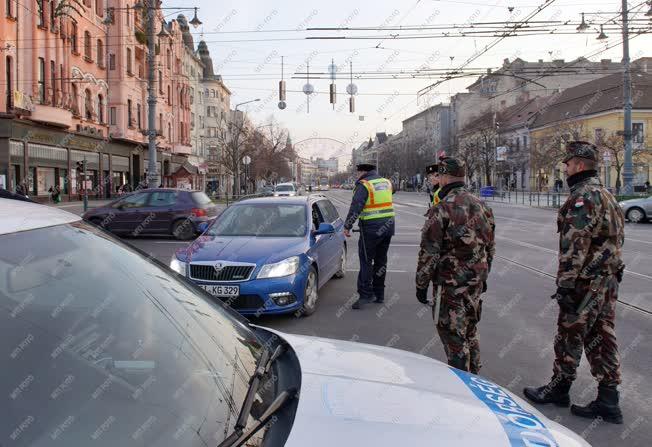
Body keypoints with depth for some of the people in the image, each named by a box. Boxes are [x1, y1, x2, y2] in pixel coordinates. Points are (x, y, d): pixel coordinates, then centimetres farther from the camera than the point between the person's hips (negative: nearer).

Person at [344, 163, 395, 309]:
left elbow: (355, 208, -14)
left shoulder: (364, 185, -9)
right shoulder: (387, 182, 12)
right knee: (381, 261, 13)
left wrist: (347, 227, -9)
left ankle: (366, 294, -6)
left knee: (366, 261, -1)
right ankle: (379, 294, 19)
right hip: (388, 226, 7)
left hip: (371, 228, -6)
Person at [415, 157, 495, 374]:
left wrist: (421, 284, -7)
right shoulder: (481, 206, 7)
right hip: (476, 281, 8)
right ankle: (473, 376, 33)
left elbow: (429, 253, -16)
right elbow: (489, 248, 15)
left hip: (450, 284, -8)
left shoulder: (441, 209, -17)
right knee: (470, 331, 21)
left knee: (454, 336, 2)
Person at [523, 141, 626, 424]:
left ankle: (559, 388, 20)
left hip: (586, 283, -9)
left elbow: (574, 245, -22)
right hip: (608, 279, 9)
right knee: (602, 338, 11)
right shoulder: (606, 195, 15)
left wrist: (565, 285, -21)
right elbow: (616, 238, 20)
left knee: (570, 337, 5)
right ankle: (608, 402, 16)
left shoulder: (583, 197, -17)